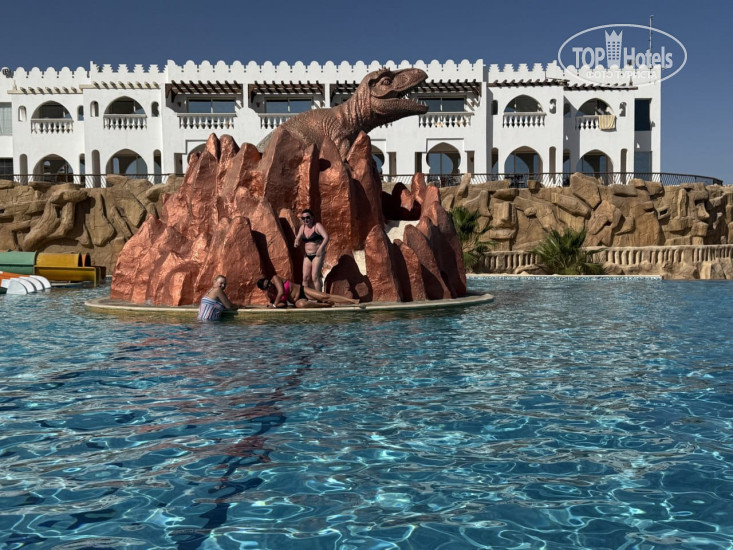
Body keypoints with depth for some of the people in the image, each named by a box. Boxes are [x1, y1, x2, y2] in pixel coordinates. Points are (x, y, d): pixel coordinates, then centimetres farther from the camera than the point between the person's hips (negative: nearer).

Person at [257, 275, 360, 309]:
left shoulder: (275, 278, -10)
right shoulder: (270, 296, 1)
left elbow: (281, 292, -20)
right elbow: (284, 304, 3)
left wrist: (274, 305, -12)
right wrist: (275, 304, -16)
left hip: (302, 291, -1)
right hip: (297, 301, 1)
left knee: (325, 296, -16)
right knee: (301, 305, -37)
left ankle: (353, 301, -14)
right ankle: (326, 304, -19)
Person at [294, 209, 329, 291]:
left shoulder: (317, 225, -11)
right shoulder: (303, 227, 8)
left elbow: (326, 237, -21)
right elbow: (298, 238, 12)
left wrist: (321, 248, -33)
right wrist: (297, 242, -12)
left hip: (317, 255, -6)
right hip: (307, 256, 6)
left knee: (315, 277, -13)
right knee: (306, 278, 1)